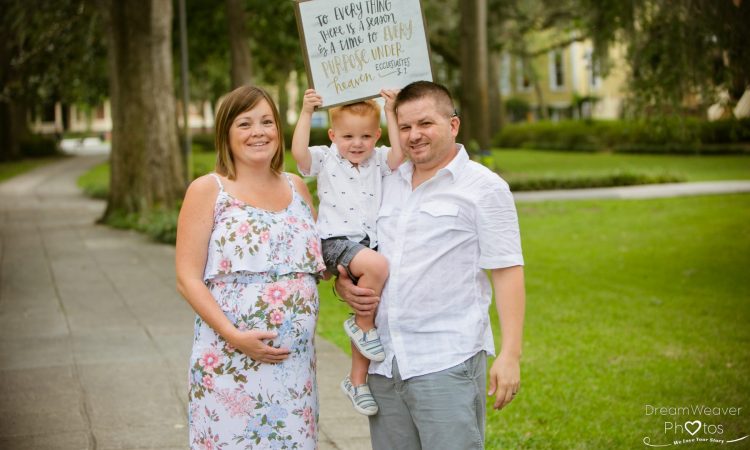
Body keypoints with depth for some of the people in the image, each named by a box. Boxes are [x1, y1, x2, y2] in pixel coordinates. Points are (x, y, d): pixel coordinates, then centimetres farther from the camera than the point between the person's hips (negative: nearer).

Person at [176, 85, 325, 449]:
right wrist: (234, 335, -17)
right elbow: (188, 279, -7)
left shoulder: (296, 187, 13)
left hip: (296, 361, 4)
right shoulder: (207, 191, -2)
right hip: (230, 361, -4)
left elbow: (319, 258, 21)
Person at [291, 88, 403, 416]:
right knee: (376, 266, -34)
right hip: (336, 241, -4)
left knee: (367, 314, 5)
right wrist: (306, 113, -20)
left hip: (370, 242, 4)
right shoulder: (325, 160, 2)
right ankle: (363, 325, -11)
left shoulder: (378, 161, 9)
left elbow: (400, 153, -12)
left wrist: (390, 112, -13)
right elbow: (299, 152, -17)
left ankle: (357, 380, 21)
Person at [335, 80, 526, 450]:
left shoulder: (484, 187, -1)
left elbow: (507, 273, -6)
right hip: (384, 364, 6)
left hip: (447, 363, -5)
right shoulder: (387, 185, 15)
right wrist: (342, 284, 2)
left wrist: (510, 354, -13)